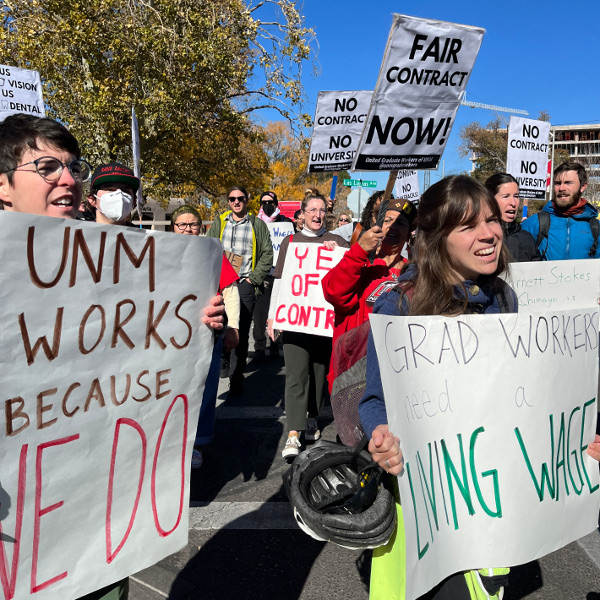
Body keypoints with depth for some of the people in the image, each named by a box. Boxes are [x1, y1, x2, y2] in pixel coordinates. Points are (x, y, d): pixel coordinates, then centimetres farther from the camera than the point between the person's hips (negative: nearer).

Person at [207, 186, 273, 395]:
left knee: (242, 333, -2)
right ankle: (222, 358, 22)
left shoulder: (258, 225, 9)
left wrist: (254, 278, -4)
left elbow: (267, 254, 5)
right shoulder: (219, 222, 14)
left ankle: (237, 378, 5)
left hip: (245, 284, -2)